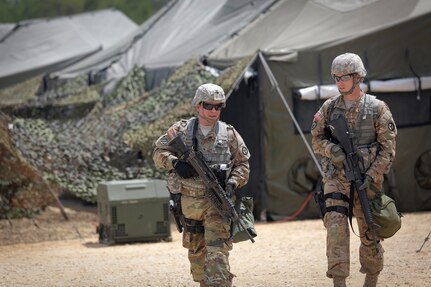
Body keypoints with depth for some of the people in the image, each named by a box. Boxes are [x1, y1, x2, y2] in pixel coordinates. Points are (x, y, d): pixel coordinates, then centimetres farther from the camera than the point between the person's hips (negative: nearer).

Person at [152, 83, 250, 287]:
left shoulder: (229, 134, 2)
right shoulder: (181, 130, 3)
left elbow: (242, 164, 7)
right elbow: (158, 152, 6)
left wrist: (232, 183, -11)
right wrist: (175, 162, -14)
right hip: (190, 200, 3)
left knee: (217, 252, -16)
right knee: (196, 251, 16)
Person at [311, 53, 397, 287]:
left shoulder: (377, 108, -3)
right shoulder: (329, 108, 5)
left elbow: (387, 148, -4)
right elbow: (316, 139, 9)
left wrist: (372, 176, -13)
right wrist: (331, 150, -13)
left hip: (366, 180, -1)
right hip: (336, 178, 1)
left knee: (368, 233, 8)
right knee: (335, 226, -15)